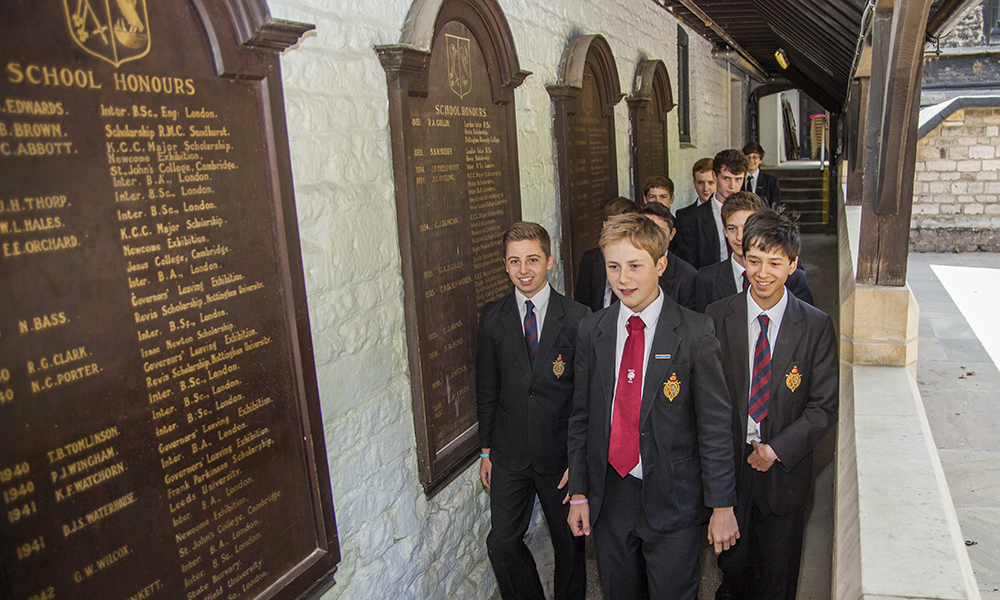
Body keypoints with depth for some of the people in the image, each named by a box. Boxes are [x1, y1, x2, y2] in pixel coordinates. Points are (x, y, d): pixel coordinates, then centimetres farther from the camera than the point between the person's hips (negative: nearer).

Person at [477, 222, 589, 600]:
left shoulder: (577, 318, -10)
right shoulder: (492, 318, -1)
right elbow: (487, 389, 6)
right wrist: (486, 449, 6)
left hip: (560, 454, -2)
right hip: (509, 454, 2)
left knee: (569, 542, 15)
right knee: (502, 543, 5)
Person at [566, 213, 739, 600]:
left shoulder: (695, 332, -10)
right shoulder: (591, 331, 1)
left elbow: (716, 424, -8)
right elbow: (581, 416, 5)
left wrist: (722, 507, -8)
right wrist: (579, 493, 5)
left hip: (673, 500, -3)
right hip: (608, 498, 3)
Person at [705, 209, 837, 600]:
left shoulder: (816, 326, -8)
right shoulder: (717, 318, -7)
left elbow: (824, 406, -6)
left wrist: (777, 449, -16)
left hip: (785, 466, 0)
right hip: (728, 463, 1)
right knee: (733, 564, 18)